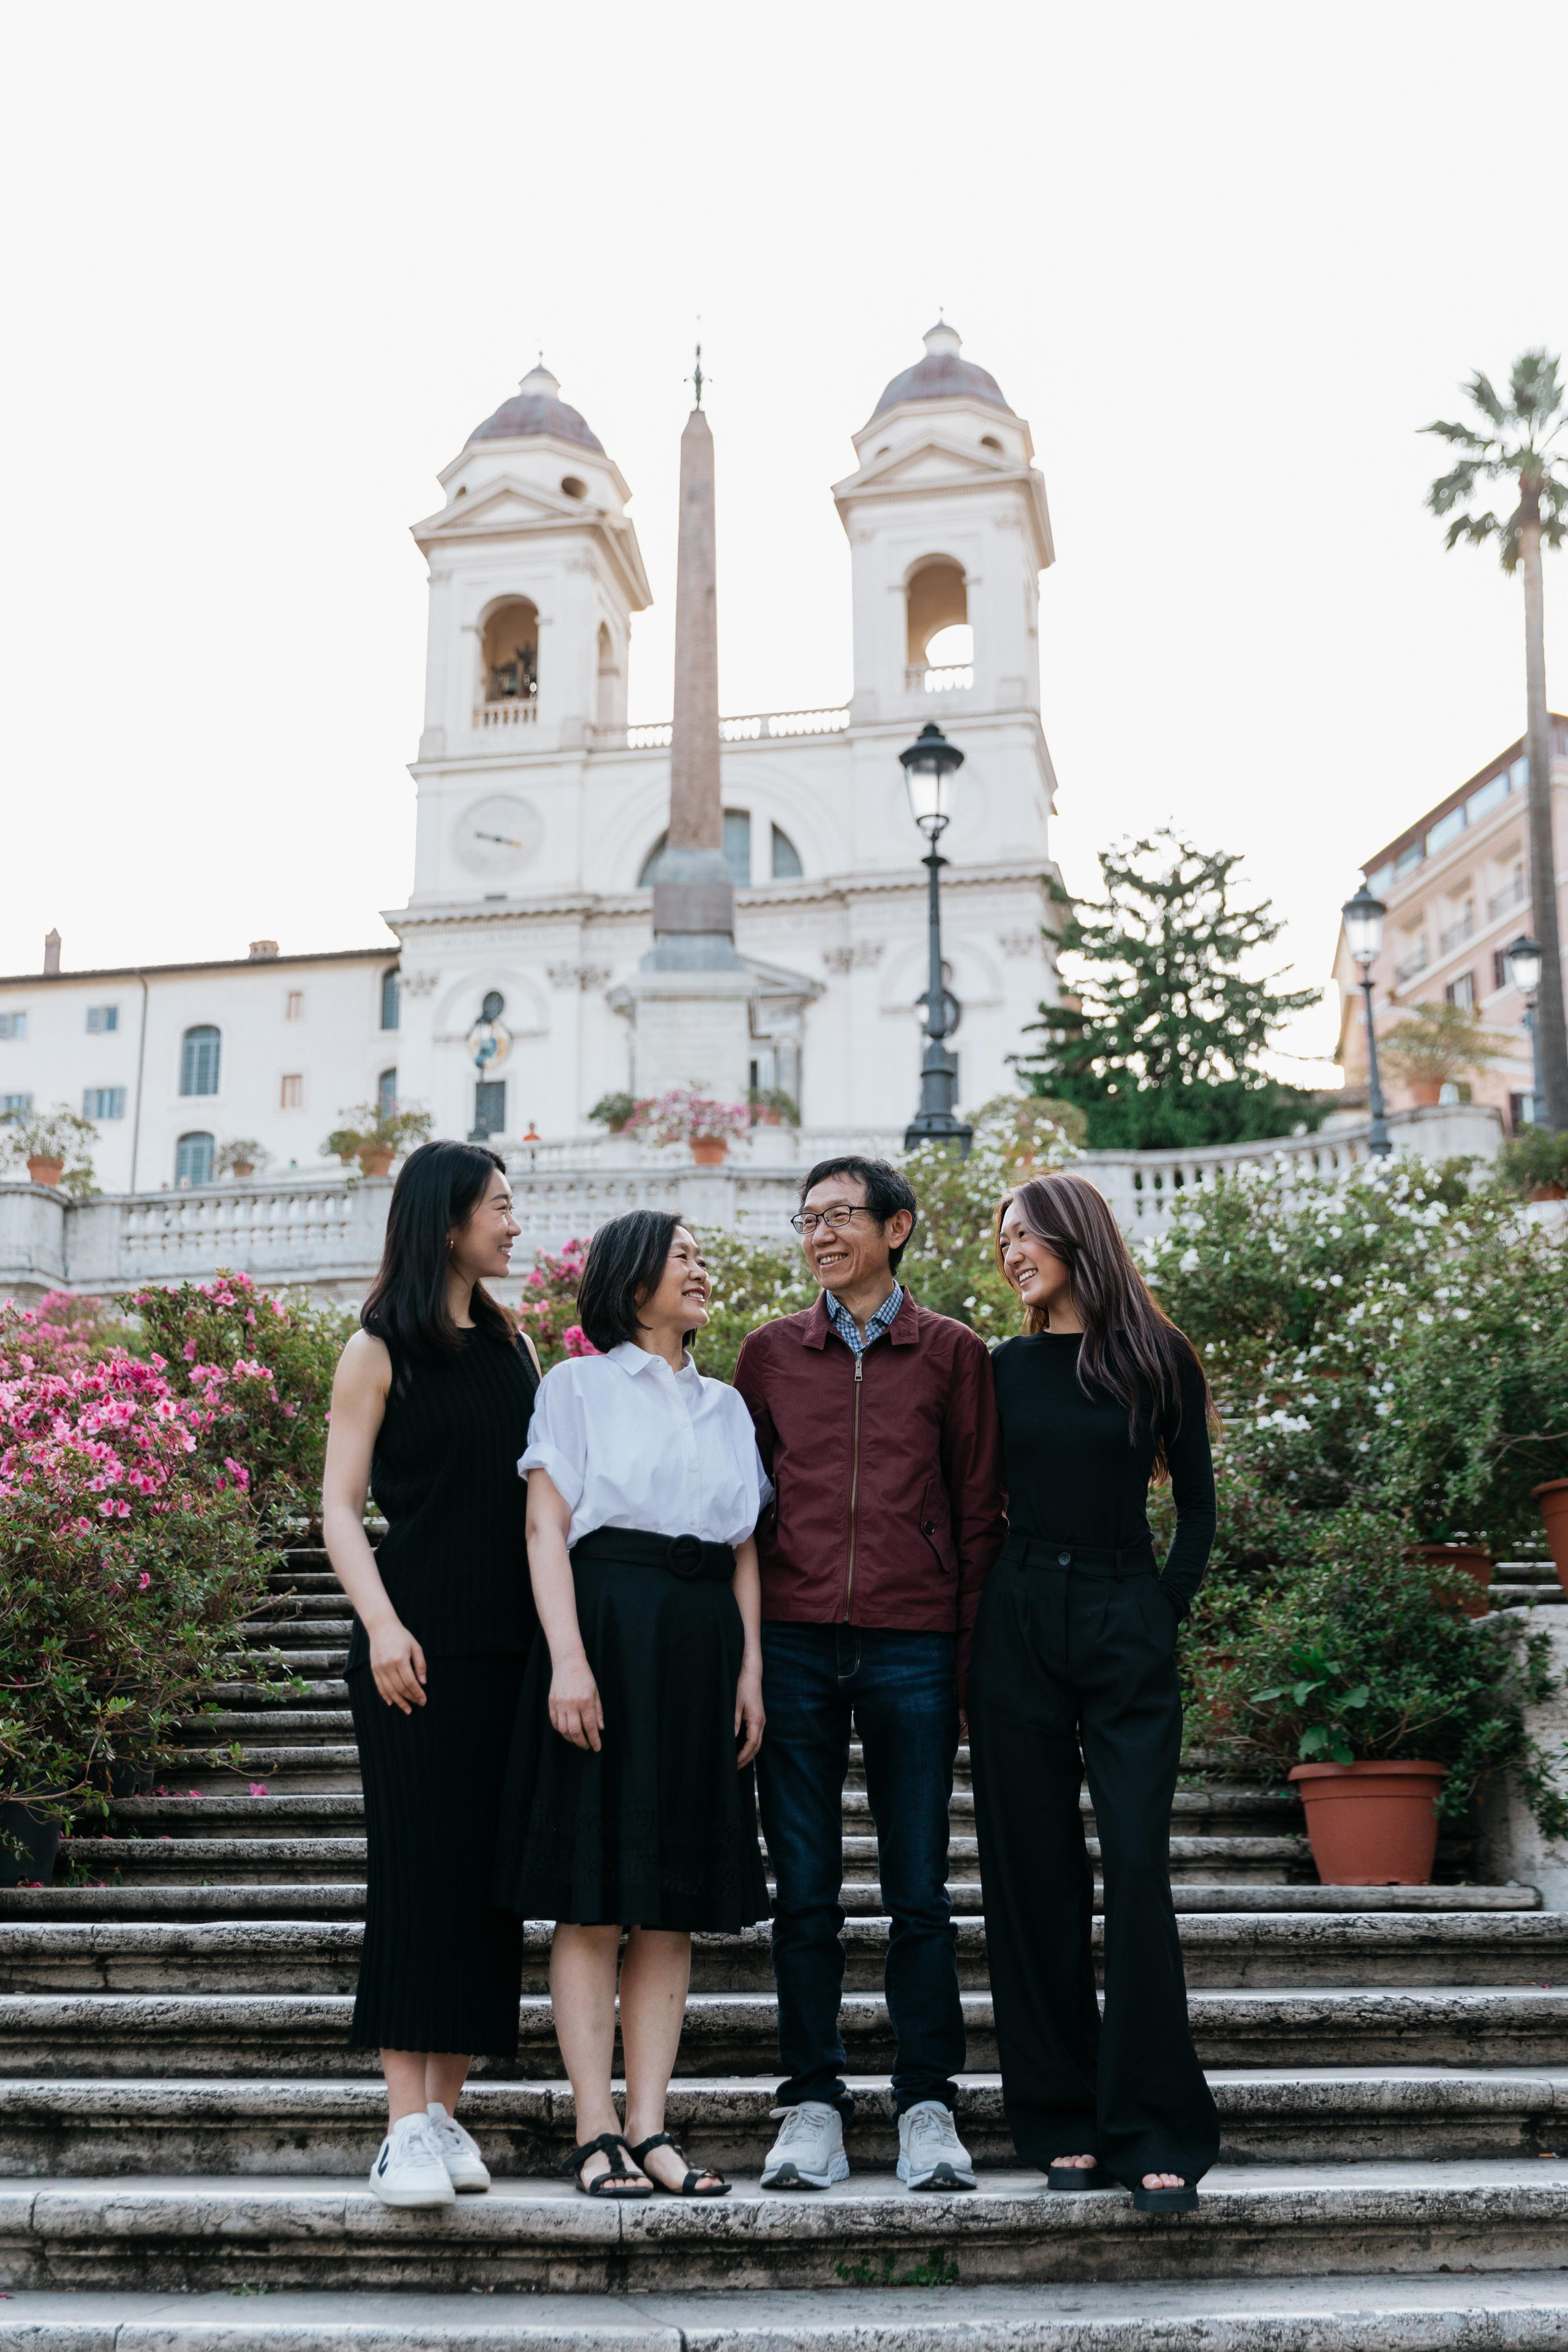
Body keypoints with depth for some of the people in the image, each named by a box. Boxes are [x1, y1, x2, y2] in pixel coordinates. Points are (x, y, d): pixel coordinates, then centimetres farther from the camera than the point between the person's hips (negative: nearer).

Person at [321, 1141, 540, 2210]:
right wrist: (382, 1623, -16)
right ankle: (407, 2127, -6)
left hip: (509, 1644, 5)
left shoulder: (513, 1347, 15)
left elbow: (542, 1496, 15)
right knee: (415, 1866, -8)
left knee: (487, 1870, 4)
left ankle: (447, 2110, 11)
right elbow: (341, 1503, -3)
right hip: (418, 1647, -5)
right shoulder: (381, 1351, 1)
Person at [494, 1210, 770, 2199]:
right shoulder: (579, 1386, 6)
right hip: (607, 1625, -5)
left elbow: (745, 1551, 16)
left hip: (703, 1644, 5)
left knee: (675, 1902, 4)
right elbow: (547, 1528, -3)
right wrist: (567, 1658, -15)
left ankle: (651, 2127, 7)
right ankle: (598, 2133, 1)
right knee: (592, 1898, -4)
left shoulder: (727, 1406, 19)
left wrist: (752, 1669, 5)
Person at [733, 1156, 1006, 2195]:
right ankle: (814, 2109, 13)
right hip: (795, 1642, 2)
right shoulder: (771, 1352, 12)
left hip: (913, 1644, -1)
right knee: (805, 1891, 4)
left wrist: (971, 1653, 0)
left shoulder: (953, 1353, 7)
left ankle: (928, 2108, 12)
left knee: (919, 1889, 2)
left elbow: (979, 1511, 7)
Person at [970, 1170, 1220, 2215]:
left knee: (1138, 1867, -9)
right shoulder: (1007, 1367, 9)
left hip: (1129, 1626, -2)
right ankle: (1066, 2124, 12)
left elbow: (1197, 1507, 6)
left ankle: (1158, 2133, -2)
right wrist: (976, 1629, 4)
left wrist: (1166, 1611, -3)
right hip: (1018, 1623, 2)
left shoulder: (1157, 1357, 3)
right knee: (1034, 1877, 3)